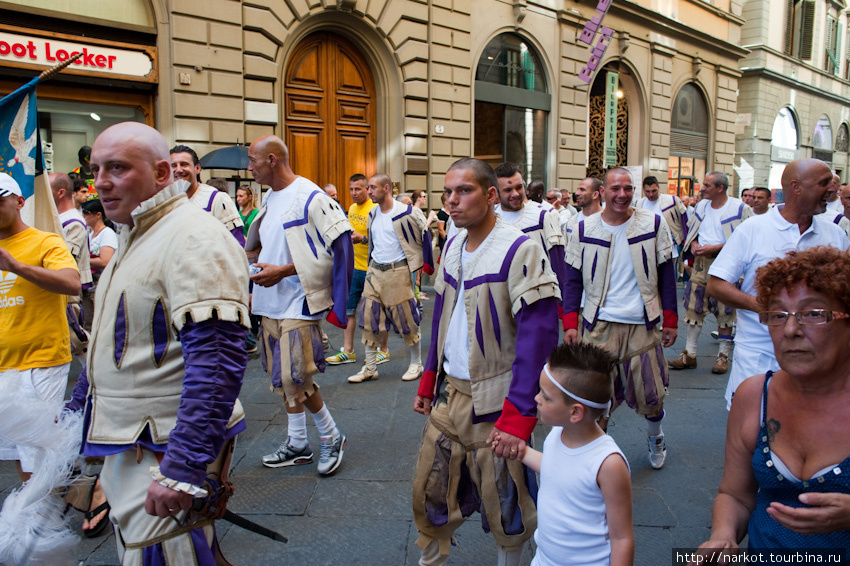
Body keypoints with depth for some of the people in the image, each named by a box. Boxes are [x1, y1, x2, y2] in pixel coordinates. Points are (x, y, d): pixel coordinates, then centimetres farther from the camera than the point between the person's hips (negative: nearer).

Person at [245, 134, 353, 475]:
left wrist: (284, 271, -20)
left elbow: (340, 247, -19)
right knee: (282, 377, 13)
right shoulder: (269, 199, 13)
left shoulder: (311, 197, -14)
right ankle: (297, 444, 27)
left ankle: (332, 436, 13)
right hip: (272, 303, 9)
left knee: (295, 378, -10)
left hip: (300, 302, -9)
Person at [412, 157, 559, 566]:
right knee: (429, 490, 16)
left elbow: (538, 335, -21)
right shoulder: (452, 246, 5)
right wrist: (428, 381, 14)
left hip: (494, 402, -6)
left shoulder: (520, 250, -17)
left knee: (503, 502, 12)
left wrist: (518, 415, -24)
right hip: (449, 394, 6)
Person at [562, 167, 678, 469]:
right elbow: (573, 281, 3)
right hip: (598, 326, 0)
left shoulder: (653, 224, 0)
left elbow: (667, 276, 5)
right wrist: (570, 324, -4)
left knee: (650, 394, 9)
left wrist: (670, 320, 3)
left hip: (642, 325, 0)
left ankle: (655, 436, 40)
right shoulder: (584, 230, 0)